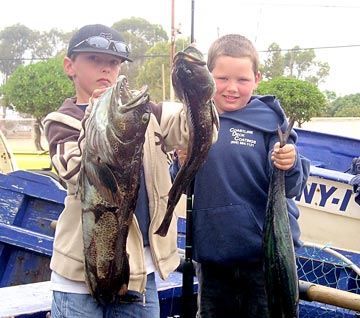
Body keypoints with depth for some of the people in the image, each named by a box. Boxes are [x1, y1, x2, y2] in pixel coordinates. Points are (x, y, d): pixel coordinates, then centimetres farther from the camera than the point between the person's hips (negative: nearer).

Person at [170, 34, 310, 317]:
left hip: (266, 253, -3)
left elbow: (290, 188, -11)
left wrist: (288, 166, -31)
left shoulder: (270, 118, -7)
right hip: (211, 253, 3)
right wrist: (183, 164, -9)